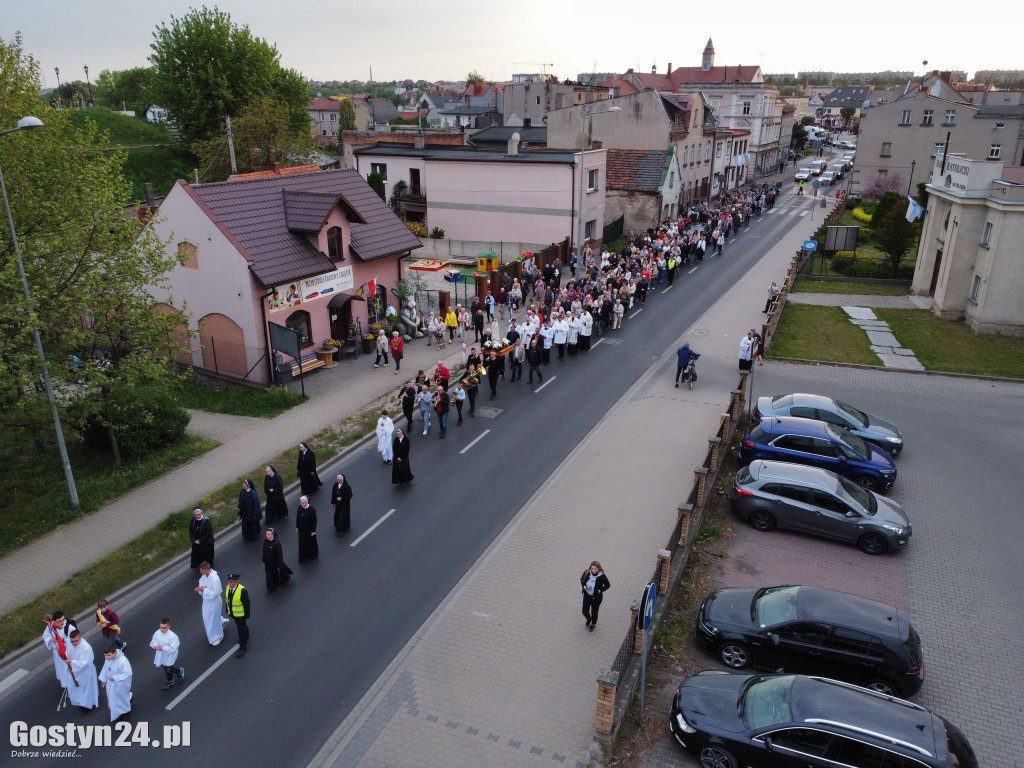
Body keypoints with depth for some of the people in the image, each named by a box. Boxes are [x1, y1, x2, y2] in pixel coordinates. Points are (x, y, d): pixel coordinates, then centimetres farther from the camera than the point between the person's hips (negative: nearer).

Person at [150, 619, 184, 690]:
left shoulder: (172, 636, -30)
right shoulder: (157, 633, -13)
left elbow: (173, 648, -27)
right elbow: (152, 643, 0)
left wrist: (163, 648, -33)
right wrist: (156, 646, -21)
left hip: (170, 656, -6)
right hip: (161, 656, 6)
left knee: (169, 670, 1)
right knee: (165, 669, 23)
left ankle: (180, 671, 35)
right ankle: (170, 681, 48)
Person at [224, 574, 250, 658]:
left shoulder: (242, 590, -30)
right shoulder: (228, 588, -11)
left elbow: (246, 603, -21)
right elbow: (227, 600, 5)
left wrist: (247, 615, -15)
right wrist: (227, 610, 13)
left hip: (241, 614, -7)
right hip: (233, 613, 7)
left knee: (241, 629, 0)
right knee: (242, 625, 28)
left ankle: (243, 648, 14)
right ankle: (246, 636, 53)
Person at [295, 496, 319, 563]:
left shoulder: (312, 509, -24)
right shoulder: (300, 507, -11)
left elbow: (314, 520, -17)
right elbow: (297, 517, 2)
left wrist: (313, 531, -13)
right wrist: (297, 527, 7)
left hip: (309, 529, -4)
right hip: (301, 529, 4)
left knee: (310, 542, 14)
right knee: (302, 542, 16)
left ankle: (310, 555, 37)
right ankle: (303, 557, 34)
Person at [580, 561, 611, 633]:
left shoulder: (602, 576, -25)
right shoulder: (587, 573, -18)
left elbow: (608, 585, -10)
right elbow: (582, 579, 2)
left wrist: (600, 590, -23)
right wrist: (583, 586, -17)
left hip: (596, 597, -3)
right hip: (587, 595, 3)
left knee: (594, 612, 15)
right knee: (585, 611, 14)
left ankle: (593, 624, 47)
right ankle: (589, 619, 51)